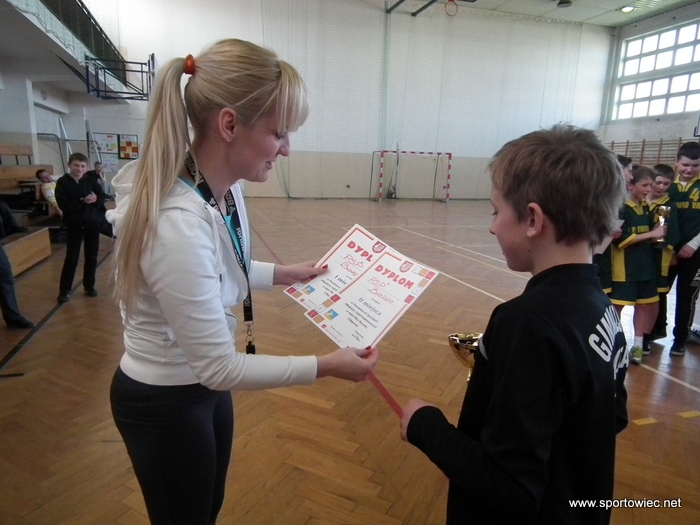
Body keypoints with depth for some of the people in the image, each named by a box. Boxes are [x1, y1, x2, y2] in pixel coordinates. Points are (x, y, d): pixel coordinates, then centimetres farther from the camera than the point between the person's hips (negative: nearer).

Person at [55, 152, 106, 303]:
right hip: (74, 225, -2)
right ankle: (64, 290, 12)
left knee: (91, 256, 10)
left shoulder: (91, 181, 2)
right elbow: (63, 205, -15)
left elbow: (102, 198, 0)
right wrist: (82, 201, -25)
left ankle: (89, 286, 23)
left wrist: (94, 200, -22)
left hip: (93, 223, 3)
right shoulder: (62, 182, -6)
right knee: (71, 257, 1)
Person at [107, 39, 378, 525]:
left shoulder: (224, 190, -9)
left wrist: (279, 274, 5)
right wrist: (325, 366, -24)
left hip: (203, 386, 8)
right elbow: (219, 366, -29)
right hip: (164, 403, -7)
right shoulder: (178, 223, -35)